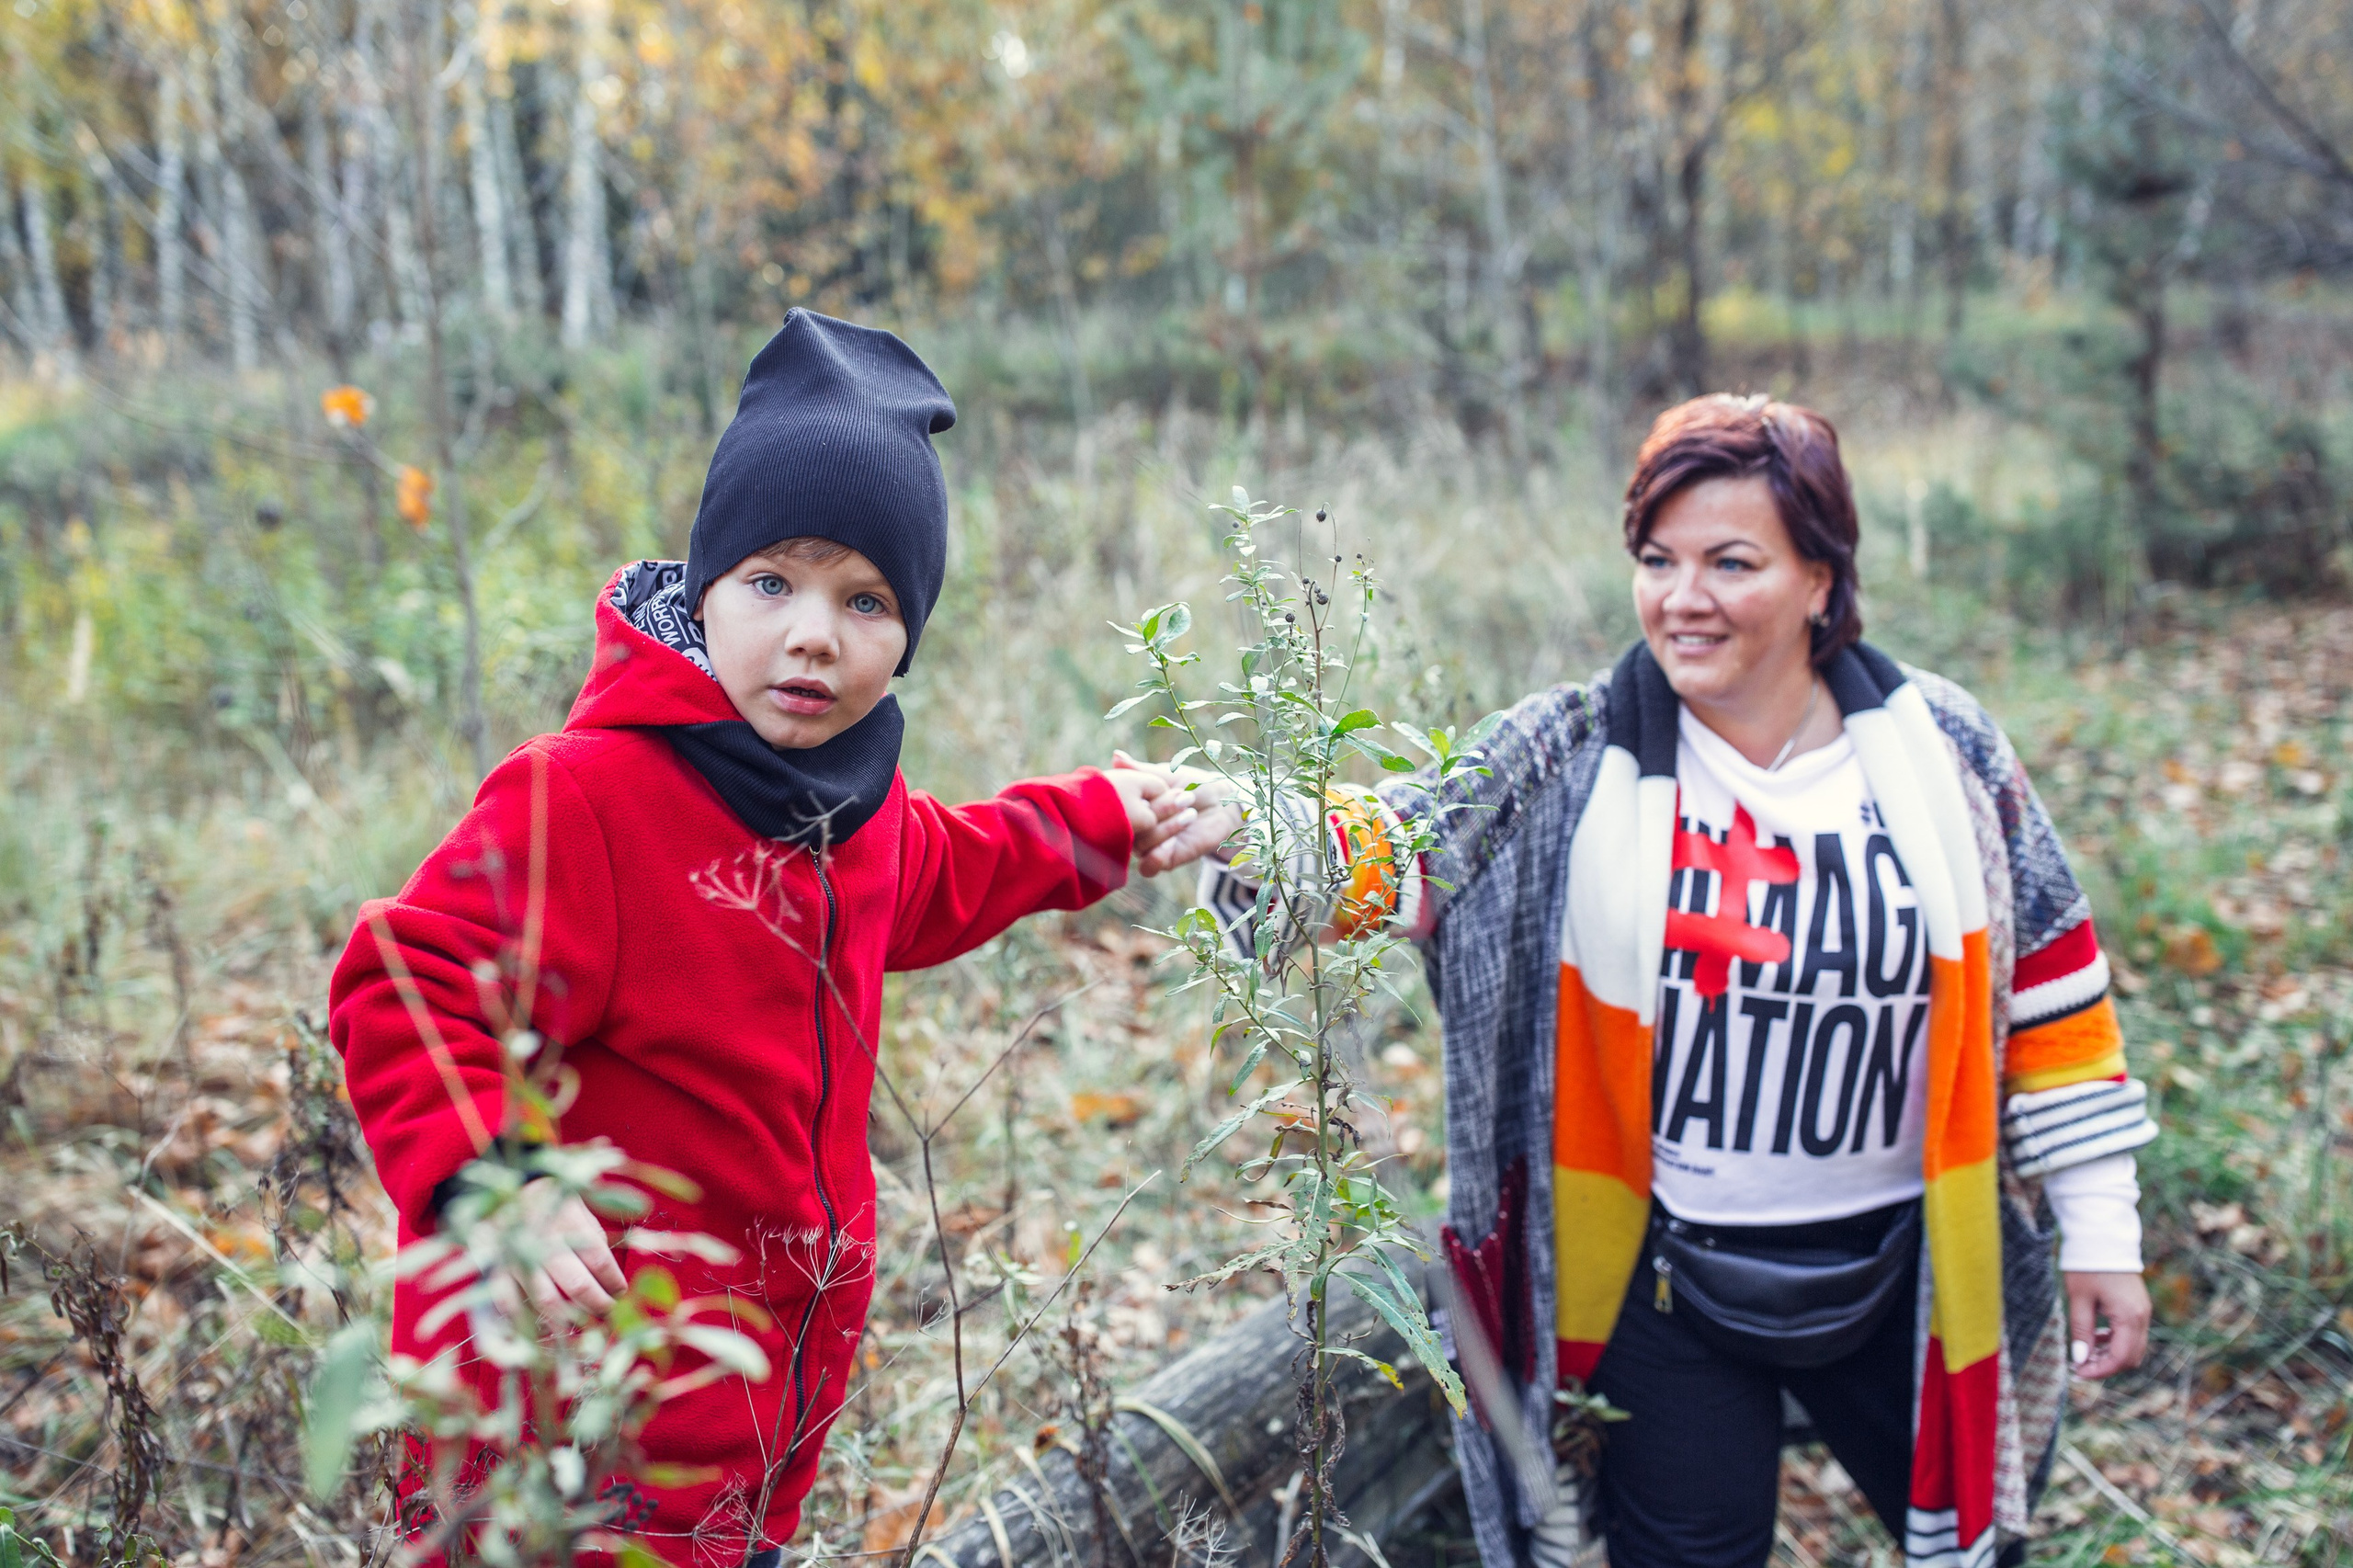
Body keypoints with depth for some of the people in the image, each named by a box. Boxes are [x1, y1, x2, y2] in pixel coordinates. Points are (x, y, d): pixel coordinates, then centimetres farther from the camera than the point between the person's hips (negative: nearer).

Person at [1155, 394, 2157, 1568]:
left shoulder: (1944, 753, -6)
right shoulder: (1572, 760, -10)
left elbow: (2047, 984, 0)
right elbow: (1397, 847, -20)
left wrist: (2100, 1228, 3)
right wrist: (1242, 828, -41)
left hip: (1898, 1271, 2)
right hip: (1666, 1285, -2)